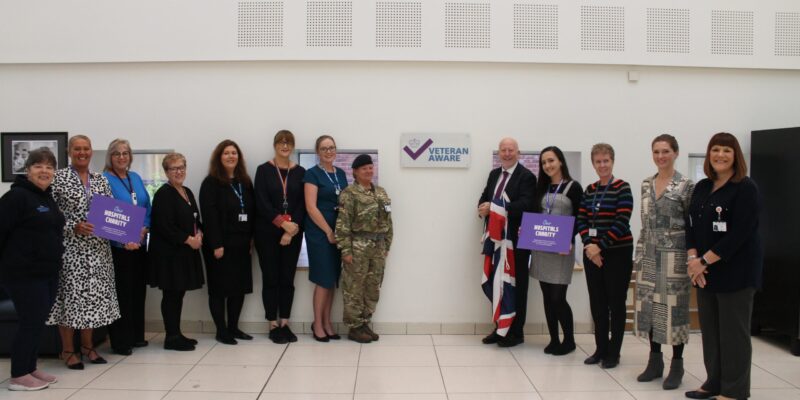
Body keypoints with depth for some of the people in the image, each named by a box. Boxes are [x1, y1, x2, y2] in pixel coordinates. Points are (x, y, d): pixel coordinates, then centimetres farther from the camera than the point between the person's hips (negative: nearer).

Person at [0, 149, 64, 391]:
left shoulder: (48, 198, 14)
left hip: (47, 271, 9)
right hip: (23, 273, -8)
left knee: (38, 322, 13)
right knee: (31, 322, -5)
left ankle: (30, 368, 24)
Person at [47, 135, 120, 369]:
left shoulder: (101, 180, 10)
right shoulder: (59, 178, -4)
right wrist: (74, 227, -18)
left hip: (98, 248, 5)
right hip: (70, 247, -4)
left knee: (95, 294, 8)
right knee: (70, 294, -1)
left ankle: (87, 345, 22)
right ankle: (68, 350, 12)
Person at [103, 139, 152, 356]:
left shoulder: (136, 178, 12)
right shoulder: (104, 180, -8)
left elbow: (147, 206, 12)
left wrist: (145, 228, -6)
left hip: (139, 244, 7)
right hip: (117, 246, -7)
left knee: (138, 290, 12)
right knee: (121, 292, -2)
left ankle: (136, 335, 24)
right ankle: (120, 341, 8)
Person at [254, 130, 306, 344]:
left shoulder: (300, 172, 6)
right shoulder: (263, 170, 1)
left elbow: (302, 204, 0)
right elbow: (261, 203, -8)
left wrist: (292, 230, -11)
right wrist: (282, 223, -16)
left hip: (293, 233, 2)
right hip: (268, 232, -2)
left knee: (287, 278, 6)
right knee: (270, 278, 3)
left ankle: (284, 324, 16)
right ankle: (273, 325, 12)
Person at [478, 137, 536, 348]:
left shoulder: (526, 176, -9)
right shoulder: (494, 174, 14)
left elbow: (525, 205, -22)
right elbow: (484, 198, 14)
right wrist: (483, 208, -10)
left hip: (516, 240, -6)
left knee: (517, 286, 4)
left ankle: (515, 332, 14)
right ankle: (500, 328, 24)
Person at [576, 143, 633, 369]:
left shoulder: (622, 188, -7)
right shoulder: (589, 190, 10)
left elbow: (622, 223, -14)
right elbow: (581, 220, 6)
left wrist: (600, 245, -17)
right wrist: (588, 245, -10)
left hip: (617, 253, -5)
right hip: (592, 254, 5)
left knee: (616, 303, 4)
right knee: (597, 303, 9)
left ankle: (613, 352, 14)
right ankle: (601, 349, 21)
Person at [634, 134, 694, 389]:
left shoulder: (686, 186, -6)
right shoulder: (646, 185, 10)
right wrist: (639, 256, 12)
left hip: (674, 257, -5)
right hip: (649, 256, 5)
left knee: (673, 307, 1)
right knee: (649, 307, 8)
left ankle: (677, 365, 15)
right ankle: (655, 361, 22)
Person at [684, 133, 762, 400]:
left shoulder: (745, 188, -8)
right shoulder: (702, 187, 11)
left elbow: (739, 234, -16)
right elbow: (691, 225, 8)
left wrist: (705, 260, -16)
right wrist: (693, 258, -7)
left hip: (735, 271, -6)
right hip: (705, 272, 6)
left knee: (733, 331, 1)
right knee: (710, 328, 12)